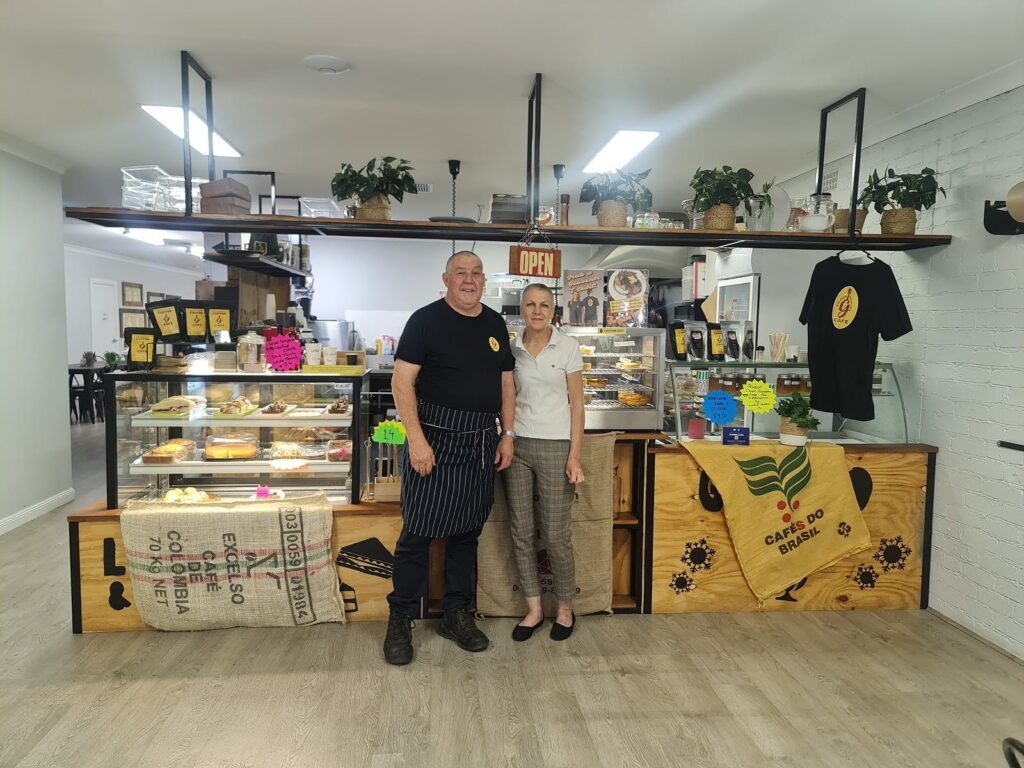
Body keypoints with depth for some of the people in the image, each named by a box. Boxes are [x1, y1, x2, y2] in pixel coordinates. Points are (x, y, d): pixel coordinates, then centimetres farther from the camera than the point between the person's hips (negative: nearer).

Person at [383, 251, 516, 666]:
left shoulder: (495, 324, 12)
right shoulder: (426, 320, -5)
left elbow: (506, 382, 16)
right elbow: (402, 380, -10)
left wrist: (507, 435, 9)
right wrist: (416, 439, -17)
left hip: (481, 444, 5)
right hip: (434, 439, -5)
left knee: (467, 531, 13)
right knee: (418, 532, 0)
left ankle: (457, 615, 27)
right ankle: (401, 620, 15)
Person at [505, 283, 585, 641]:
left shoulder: (567, 347, -2)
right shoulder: (510, 348, 4)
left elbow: (576, 403, -1)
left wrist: (574, 456, -7)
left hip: (555, 447, -3)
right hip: (517, 446, 3)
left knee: (555, 534, 1)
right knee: (521, 532, 7)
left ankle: (565, 608, 22)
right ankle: (533, 608, 22)